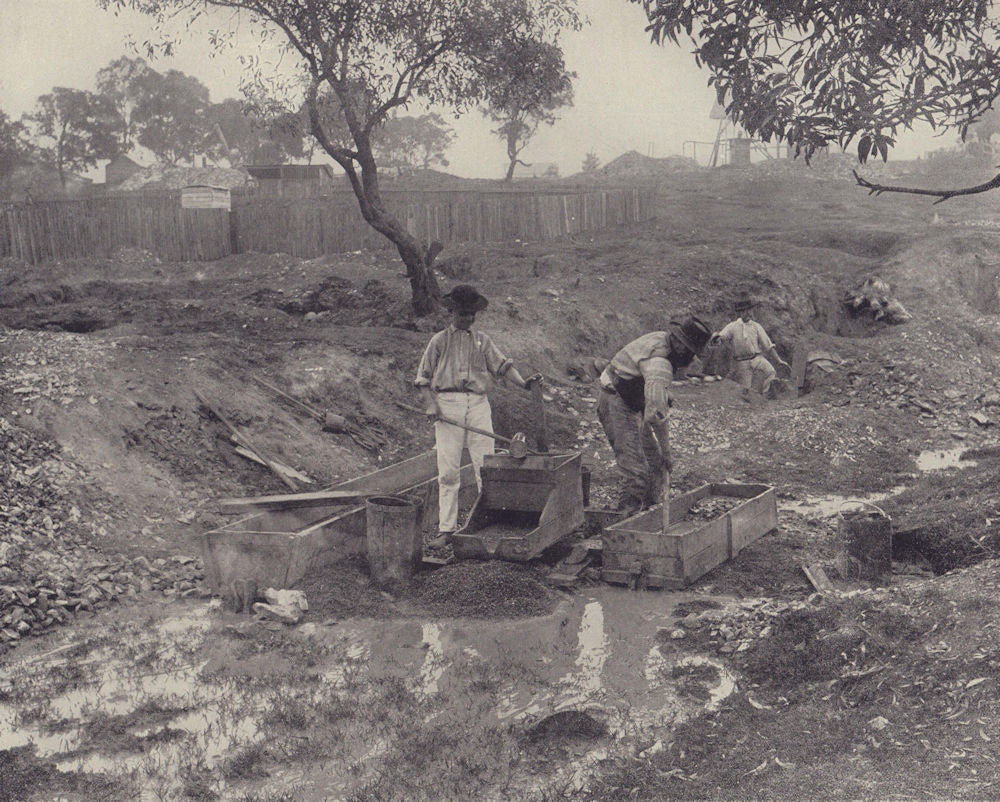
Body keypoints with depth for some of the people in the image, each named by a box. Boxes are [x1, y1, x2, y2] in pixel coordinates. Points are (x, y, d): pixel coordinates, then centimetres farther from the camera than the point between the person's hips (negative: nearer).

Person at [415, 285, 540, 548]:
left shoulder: (482, 340, 17)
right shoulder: (439, 341, 12)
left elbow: (502, 364, 7)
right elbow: (424, 378, 10)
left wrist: (522, 382, -10)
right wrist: (430, 405, -5)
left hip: (478, 403, 1)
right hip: (447, 403, -1)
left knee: (485, 466, -3)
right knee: (447, 470, -2)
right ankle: (446, 529, 2)